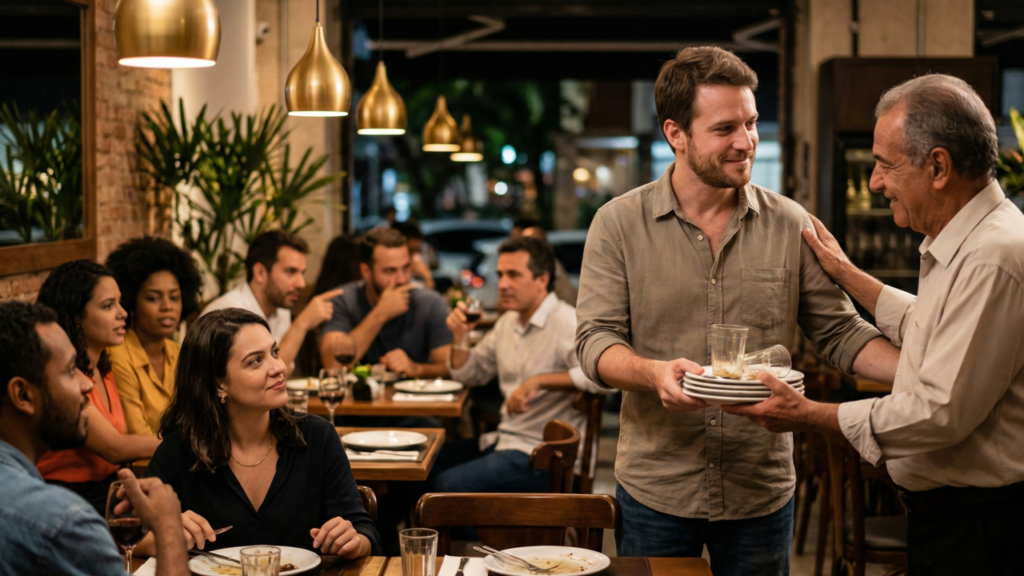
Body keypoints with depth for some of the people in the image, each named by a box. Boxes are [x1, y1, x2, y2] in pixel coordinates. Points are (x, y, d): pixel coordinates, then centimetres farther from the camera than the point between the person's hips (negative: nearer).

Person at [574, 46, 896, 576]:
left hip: (762, 491, 1)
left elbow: (838, 331, 4)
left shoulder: (790, 224, 1)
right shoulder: (619, 224, -3)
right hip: (655, 488, -1)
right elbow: (595, 342, -7)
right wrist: (656, 372, -28)